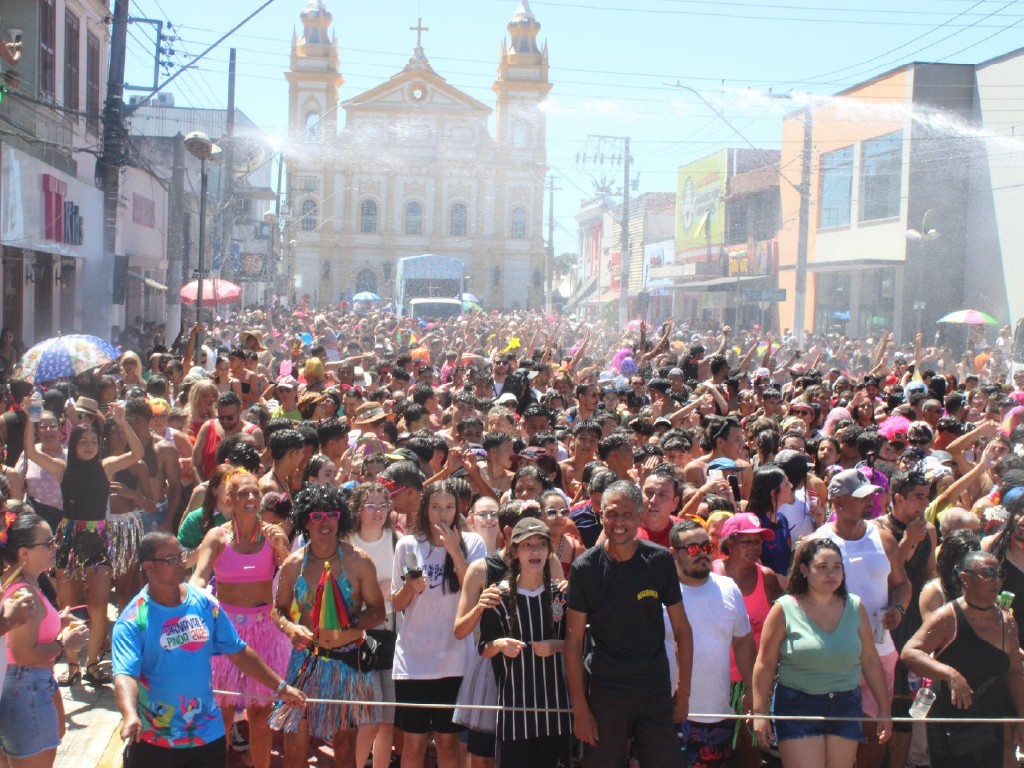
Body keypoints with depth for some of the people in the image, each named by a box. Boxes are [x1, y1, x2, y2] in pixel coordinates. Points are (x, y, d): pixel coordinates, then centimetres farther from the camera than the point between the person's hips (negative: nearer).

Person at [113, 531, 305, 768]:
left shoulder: (205, 603, -1)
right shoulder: (132, 620, -14)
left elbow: (238, 651, 7)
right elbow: (125, 674, -27)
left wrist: (281, 687, 7)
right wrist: (130, 716, -46)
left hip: (208, 735, 3)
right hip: (153, 741, -3)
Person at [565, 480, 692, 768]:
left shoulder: (660, 560, -3)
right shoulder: (585, 568, -6)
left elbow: (681, 629, 3)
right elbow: (574, 641, -4)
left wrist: (684, 691, 0)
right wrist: (579, 707, -8)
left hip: (655, 690, 1)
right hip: (604, 692, -1)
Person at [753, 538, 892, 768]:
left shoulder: (854, 607, 4)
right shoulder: (785, 609, -6)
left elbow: (870, 660, 10)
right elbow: (765, 664, -3)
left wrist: (884, 708, 9)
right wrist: (760, 713, -7)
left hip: (846, 708, 4)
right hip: (798, 707, -3)